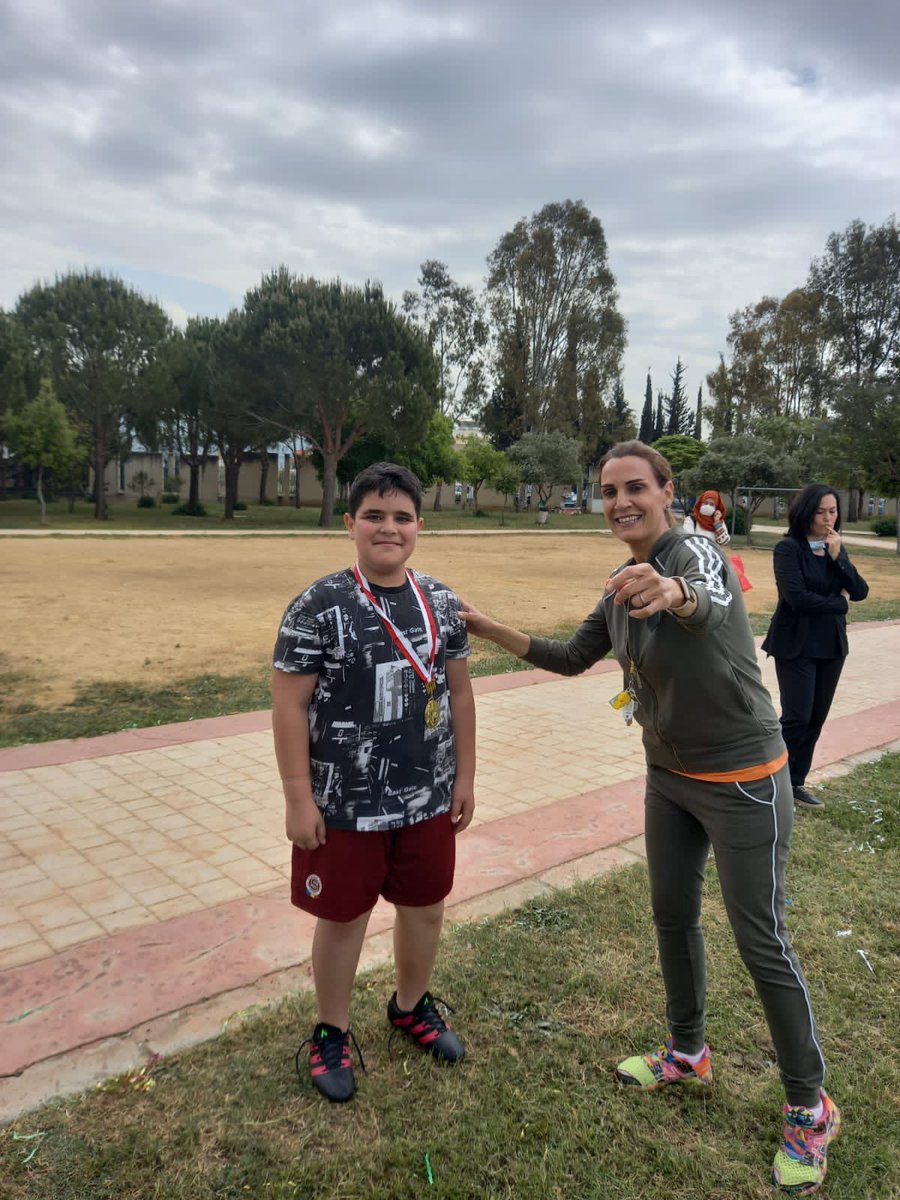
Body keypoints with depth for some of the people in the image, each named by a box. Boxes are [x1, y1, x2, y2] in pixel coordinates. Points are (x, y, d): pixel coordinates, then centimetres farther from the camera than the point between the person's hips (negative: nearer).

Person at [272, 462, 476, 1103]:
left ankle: (412, 1006, 47)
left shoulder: (441, 602, 0)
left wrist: (465, 777, 8)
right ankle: (331, 1032, 38)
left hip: (428, 798, 5)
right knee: (343, 916, 13)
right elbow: (289, 704, -13)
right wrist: (299, 798, -13)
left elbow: (459, 692, 7)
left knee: (425, 906, 19)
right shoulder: (319, 606, -14)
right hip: (345, 803, -4)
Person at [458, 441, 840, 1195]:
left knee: (762, 943, 3)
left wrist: (673, 593, -71)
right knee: (672, 914, 19)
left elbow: (710, 602, -48)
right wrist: (490, 631, 3)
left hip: (743, 781, -7)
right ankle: (688, 1053, 44)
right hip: (671, 775, 8)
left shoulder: (695, 550, -23)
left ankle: (810, 1110, 26)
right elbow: (574, 658, 11)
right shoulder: (623, 586, 1)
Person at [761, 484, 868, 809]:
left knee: (816, 718, 10)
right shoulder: (788, 548, -11)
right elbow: (796, 597, -21)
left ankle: (796, 782, 22)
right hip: (796, 646, -6)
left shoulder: (836, 548, 9)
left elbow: (860, 592, -1)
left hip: (831, 645, 6)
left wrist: (838, 557, -13)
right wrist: (839, 603, -8)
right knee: (797, 718, -7)